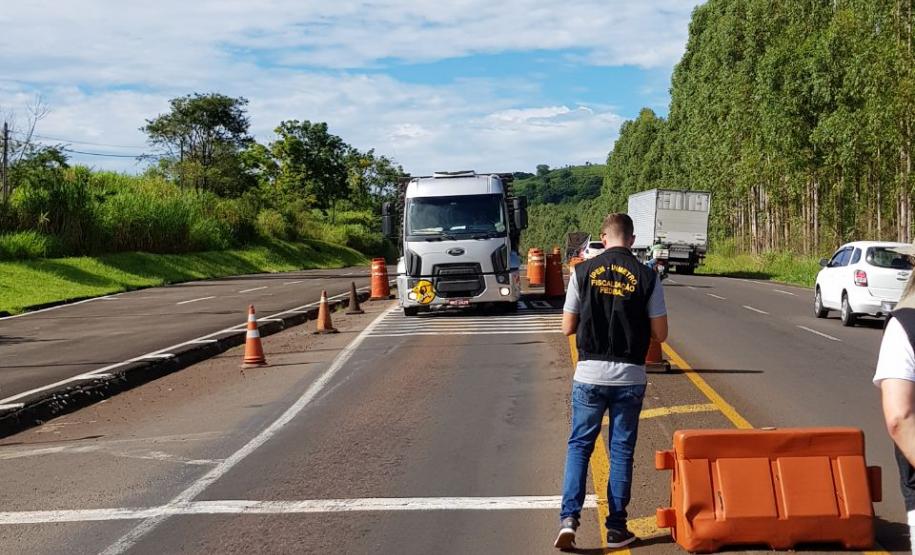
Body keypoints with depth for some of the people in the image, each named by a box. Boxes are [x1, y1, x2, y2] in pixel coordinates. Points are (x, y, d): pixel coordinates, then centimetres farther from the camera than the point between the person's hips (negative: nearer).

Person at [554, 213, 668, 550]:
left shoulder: (583, 272, -3)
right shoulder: (647, 276, -4)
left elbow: (568, 327, 0)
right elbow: (660, 333, -1)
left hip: (589, 374, 0)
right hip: (629, 377, 0)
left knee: (579, 445, 11)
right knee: (622, 451, 10)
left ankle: (569, 517, -2)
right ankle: (616, 528, 15)